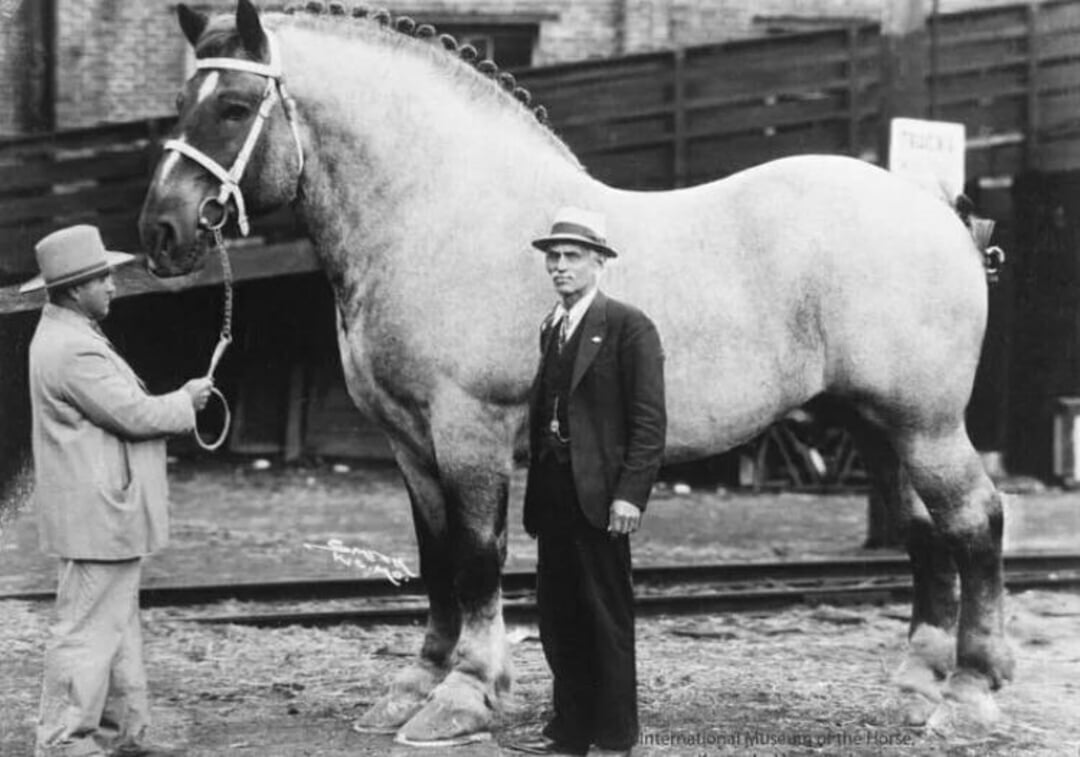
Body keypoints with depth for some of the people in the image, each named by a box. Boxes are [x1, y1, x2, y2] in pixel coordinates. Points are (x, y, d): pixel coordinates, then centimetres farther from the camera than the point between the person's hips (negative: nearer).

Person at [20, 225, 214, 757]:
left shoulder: (66, 336, 13)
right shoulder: (74, 351, -21)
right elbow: (133, 415, -20)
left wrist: (172, 403, 6)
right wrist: (186, 402, -5)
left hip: (106, 509, 11)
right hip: (96, 514, -11)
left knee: (118, 628, 16)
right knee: (88, 629, -4)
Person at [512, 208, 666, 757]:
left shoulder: (627, 326, -6)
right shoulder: (549, 329, 16)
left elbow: (649, 420, -11)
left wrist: (630, 494, -18)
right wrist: (535, 482, 8)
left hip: (599, 494, -7)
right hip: (552, 494, 7)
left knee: (607, 618, 0)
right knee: (557, 614, 9)